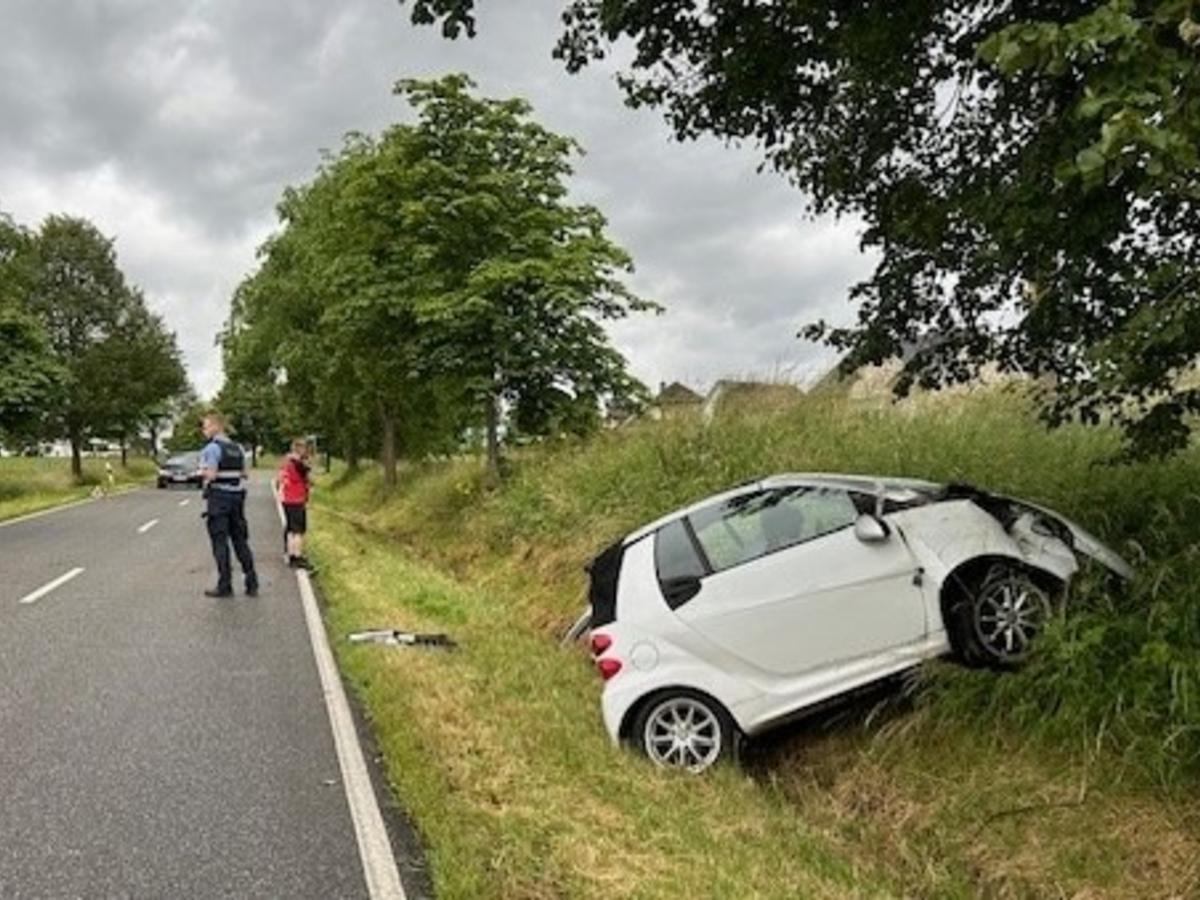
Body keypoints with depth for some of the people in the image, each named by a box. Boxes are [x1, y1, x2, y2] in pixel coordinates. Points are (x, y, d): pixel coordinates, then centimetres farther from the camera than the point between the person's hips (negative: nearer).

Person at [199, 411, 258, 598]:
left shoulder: (212, 448, -11)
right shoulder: (237, 448, 13)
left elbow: (210, 475, -18)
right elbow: (243, 475, 14)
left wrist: (202, 474, 0)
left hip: (219, 497, -7)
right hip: (237, 497, 7)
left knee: (220, 542, -1)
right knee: (240, 541, 11)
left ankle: (225, 585, 2)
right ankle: (252, 584, 11)